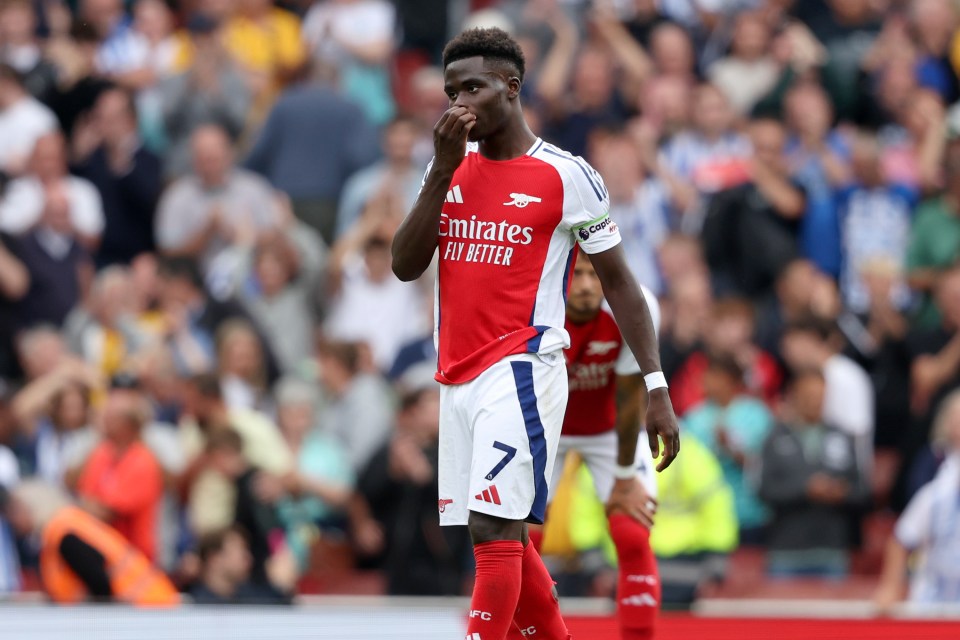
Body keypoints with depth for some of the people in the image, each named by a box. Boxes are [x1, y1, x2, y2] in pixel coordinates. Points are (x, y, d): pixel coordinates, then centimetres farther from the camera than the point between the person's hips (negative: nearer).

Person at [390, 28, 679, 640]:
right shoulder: (451, 168, 12)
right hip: (458, 377, 7)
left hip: (521, 371, -7)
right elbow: (406, 266, 3)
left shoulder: (567, 176, -4)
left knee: (494, 530, -16)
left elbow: (619, 281, 0)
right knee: (505, 538, 11)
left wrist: (656, 387, -5)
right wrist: (443, 170, -6)